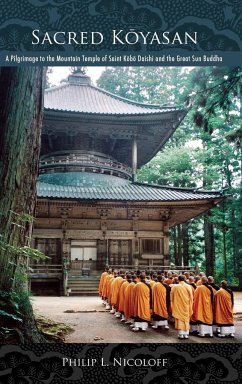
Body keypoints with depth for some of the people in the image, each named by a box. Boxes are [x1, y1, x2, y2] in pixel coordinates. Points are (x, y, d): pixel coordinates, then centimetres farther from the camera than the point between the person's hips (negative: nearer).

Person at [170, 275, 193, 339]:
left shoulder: (174, 287, -9)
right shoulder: (188, 287, -6)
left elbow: (172, 297, -1)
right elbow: (191, 297, -2)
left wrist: (172, 305, 14)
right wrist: (190, 306, 8)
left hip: (178, 306, -1)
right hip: (186, 306, 1)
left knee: (179, 319, 7)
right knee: (186, 319, 12)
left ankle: (181, 334, 6)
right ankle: (186, 334, 14)